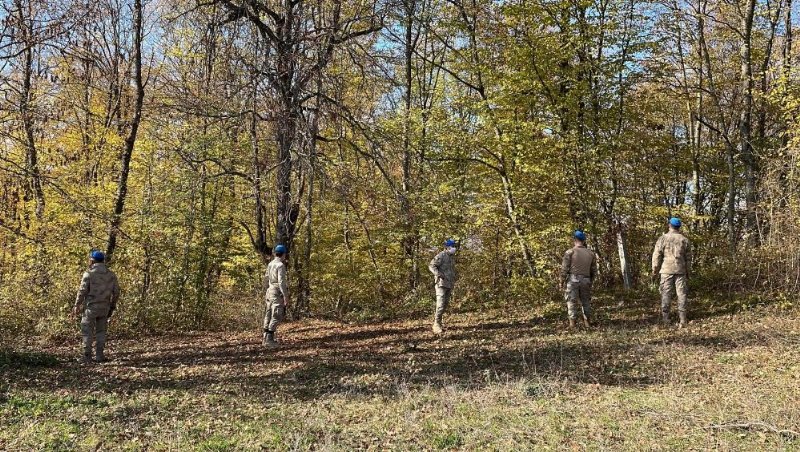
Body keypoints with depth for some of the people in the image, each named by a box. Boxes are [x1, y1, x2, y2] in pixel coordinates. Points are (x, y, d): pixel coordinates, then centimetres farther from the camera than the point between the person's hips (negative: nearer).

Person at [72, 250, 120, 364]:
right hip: (104, 307, 4)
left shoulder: (89, 273, -9)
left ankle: (87, 357, 4)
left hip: (90, 307, -4)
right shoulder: (111, 275, 5)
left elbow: (82, 291, -12)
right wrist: (112, 307, 14)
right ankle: (99, 355, 11)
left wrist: (77, 305, -4)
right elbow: (116, 292, 5)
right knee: (101, 331, 14)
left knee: (87, 332, 5)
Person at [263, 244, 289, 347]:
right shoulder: (280, 265, -16)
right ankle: (269, 339, -8)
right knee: (276, 316, -5)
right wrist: (286, 296, -21)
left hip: (270, 292, 9)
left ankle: (266, 337, 17)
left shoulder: (270, 264, 10)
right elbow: (281, 282, -22)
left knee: (269, 315, 12)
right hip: (278, 293, -9)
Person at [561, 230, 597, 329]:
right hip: (586, 280, 4)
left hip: (573, 279, -4)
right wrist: (591, 281, 20)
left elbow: (564, 268, -7)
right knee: (586, 301, 15)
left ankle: (572, 323, -4)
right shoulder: (591, 253, 9)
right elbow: (594, 270, 12)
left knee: (572, 301, -1)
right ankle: (587, 322, 15)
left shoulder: (570, 252, -5)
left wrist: (562, 280, 2)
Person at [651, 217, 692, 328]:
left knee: (666, 294, 3)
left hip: (666, 270, -2)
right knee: (681, 294, 4)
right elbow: (688, 258, 9)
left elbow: (657, 256, -3)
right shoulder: (684, 240, 5)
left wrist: (655, 270, 5)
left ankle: (665, 319, 1)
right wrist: (688, 272, 17)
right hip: (681, 270, 2)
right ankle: (682, 320, 2)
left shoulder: (663, 239, -3)